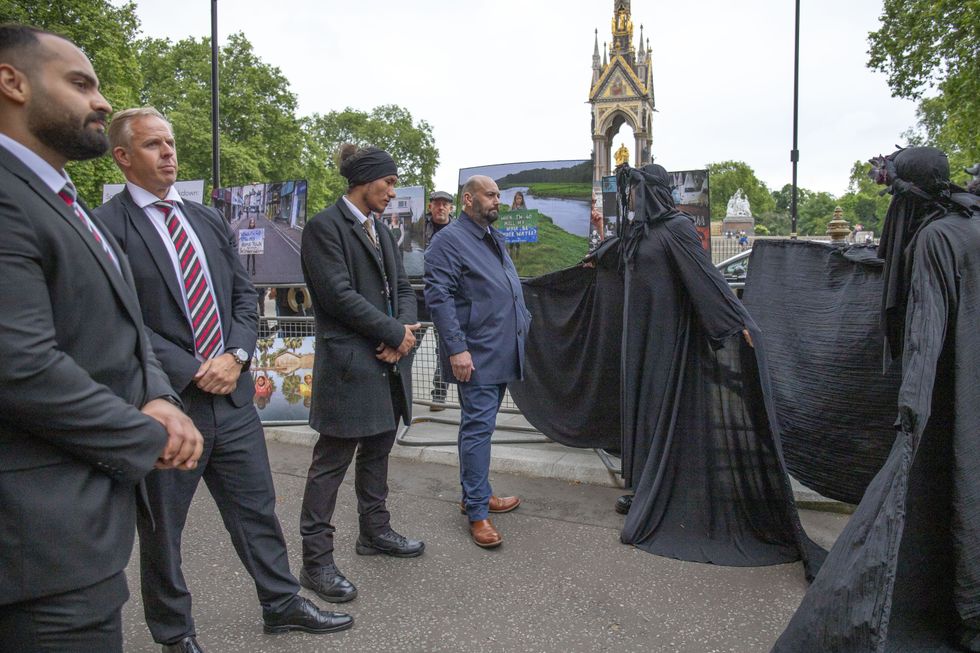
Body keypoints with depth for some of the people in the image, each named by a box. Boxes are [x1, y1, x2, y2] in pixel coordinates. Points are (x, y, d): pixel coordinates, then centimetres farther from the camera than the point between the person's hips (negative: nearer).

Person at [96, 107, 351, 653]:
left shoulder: (210, 220, 11)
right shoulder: (107, 226, -8)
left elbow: (244, 295, 10)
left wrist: (236, 355, -6)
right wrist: (191, 372, -16)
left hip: (232, 396, 5)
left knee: (257, 510, 16)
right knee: (162, 529, 14)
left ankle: (282, 604, 34)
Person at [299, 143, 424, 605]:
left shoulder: (380, 230, 16)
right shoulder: (325, 227, -9)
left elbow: (402, 287, 14)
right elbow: (339, 294, -18)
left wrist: (403, 331, -6)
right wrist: (396, 333, -13)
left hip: (387, 360, 9)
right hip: (349, 363, -8)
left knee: (377, 450, 18)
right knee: (331, 462, 0)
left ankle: (375, 532, 35)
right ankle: (316, 560, 11)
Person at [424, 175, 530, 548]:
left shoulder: (495, 239, 18)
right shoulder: (449, 241, -10)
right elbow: (439, 297, -18)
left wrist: (524, 323, 20)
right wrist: (456, 348, -23)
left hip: (502, 352, 9)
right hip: (475, 355, -9)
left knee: (481, 426, 16)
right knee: (478, 427, -4)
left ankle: (474, 494, 29)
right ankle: (477, 512, 6)